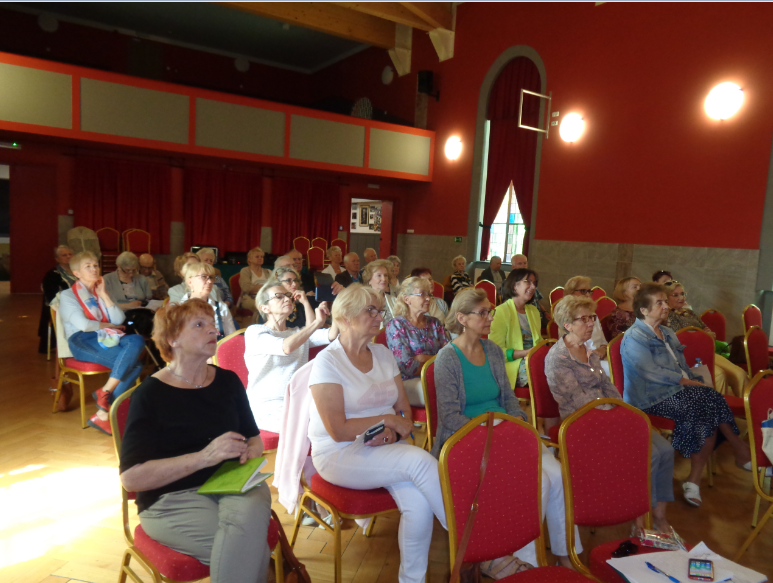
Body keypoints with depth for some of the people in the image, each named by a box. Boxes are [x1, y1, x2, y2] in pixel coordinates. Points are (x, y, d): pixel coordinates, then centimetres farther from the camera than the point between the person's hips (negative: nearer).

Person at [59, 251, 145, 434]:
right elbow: (83, 325, -11)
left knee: (137, 340, -29)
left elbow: (119, 320, 7)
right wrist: (108, 325, 1)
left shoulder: (101, 292, 23)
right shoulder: (68, 295, 6)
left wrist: (104, 295, 4)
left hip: (104, 338, 6)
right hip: (82, 341, -6)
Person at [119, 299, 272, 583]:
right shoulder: (150, 395, -5)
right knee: (252, 550, -28)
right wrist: (204, 457, -23)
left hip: (231, 485, 4)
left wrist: (249, 452, -5)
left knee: (248, 515, -32)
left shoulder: (228, 381, 9)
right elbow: (131, 478, -12)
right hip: (171, 498, -4)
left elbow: (254, 439, 20)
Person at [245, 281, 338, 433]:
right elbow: (286, 347, -21)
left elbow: (331, 335, -1)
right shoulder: (254, 332, 1)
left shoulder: (298, 333, 20)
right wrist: (317, 322, -27)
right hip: (269, 409, -6)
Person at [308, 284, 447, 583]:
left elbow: (404, 409, 11)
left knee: (418, 503, -24)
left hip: (383, 447, 5)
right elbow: (339, 431, -15)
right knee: (420, 460, -28)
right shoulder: (328, 362, -10)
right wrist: (387, 419, -11)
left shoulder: (383, 353, 9)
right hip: (339, 455, -5)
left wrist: (393, 431, -10)